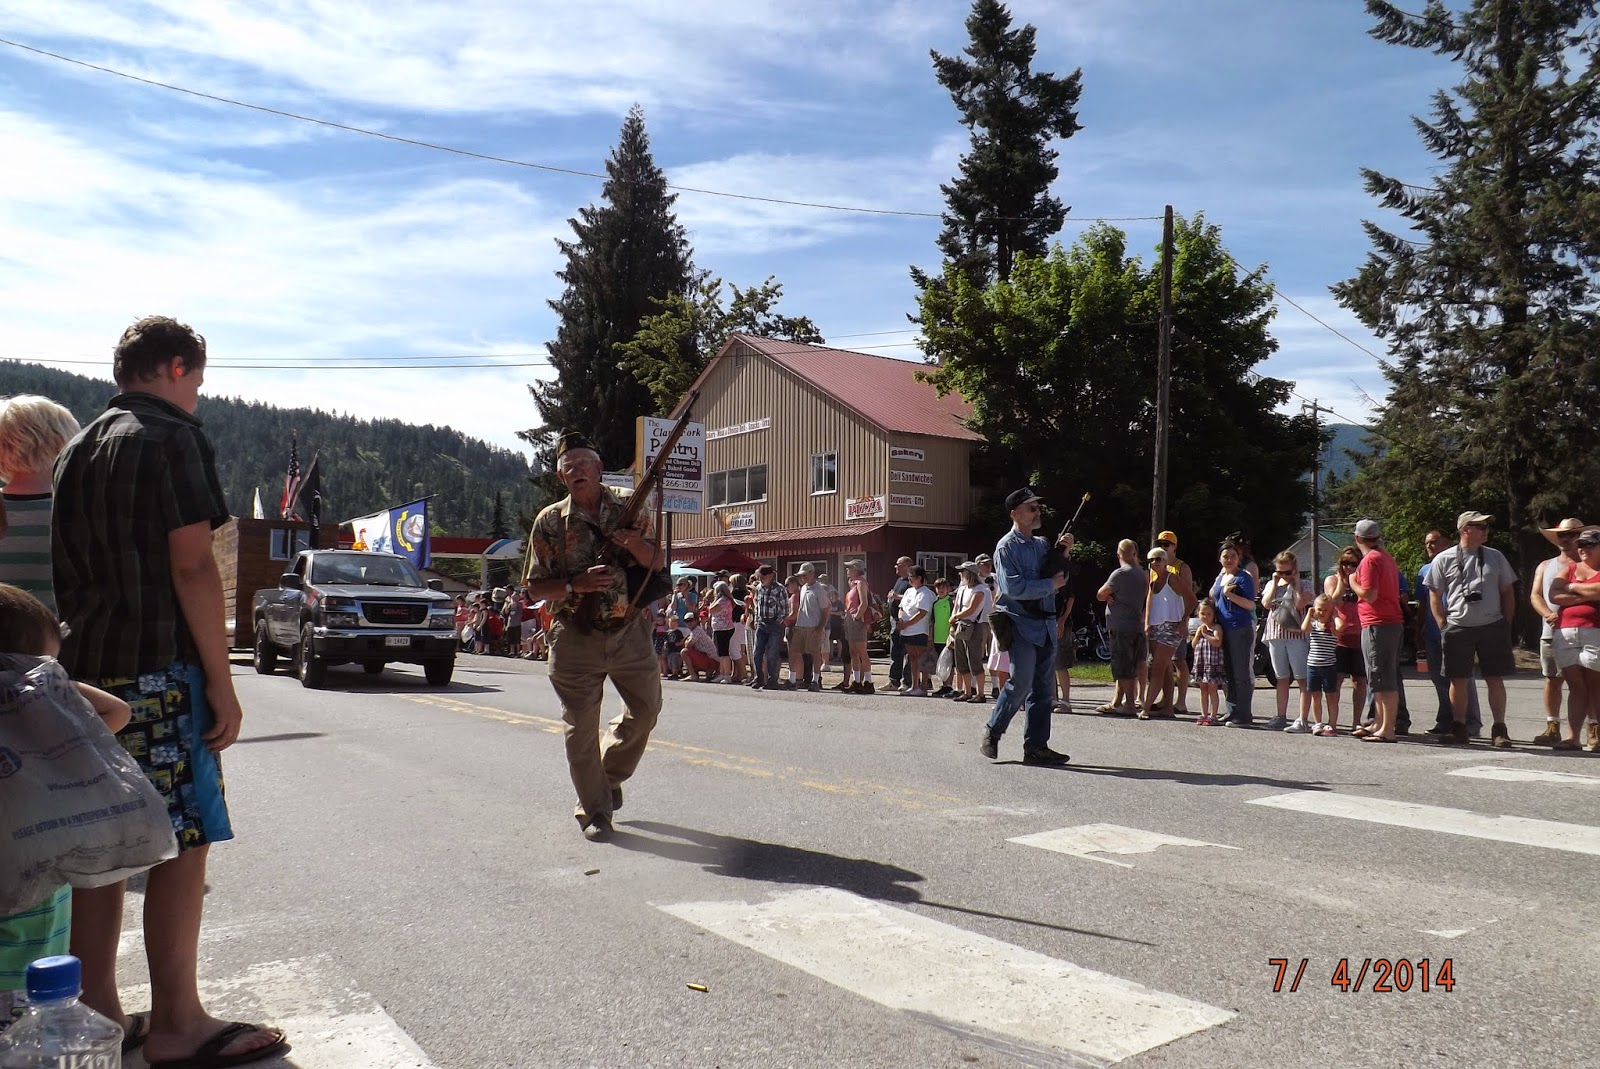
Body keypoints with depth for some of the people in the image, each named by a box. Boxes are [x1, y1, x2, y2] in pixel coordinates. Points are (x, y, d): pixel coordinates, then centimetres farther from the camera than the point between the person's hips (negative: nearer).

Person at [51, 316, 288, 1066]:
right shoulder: (170, 437, -7)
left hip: (88, 669, 9)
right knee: (182, 840, -4)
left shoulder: (78, 450, 18)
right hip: (159, 669, -9)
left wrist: (79, 659, 22)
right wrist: (221, 680, -14)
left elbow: (68, 571, 19)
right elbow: (192, 566, -15)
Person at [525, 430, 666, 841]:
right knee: (581, 727, 1)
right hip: (576, 638, -2)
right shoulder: (549, 521, 0)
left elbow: (658, 563, 2)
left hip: (630, 632, 2)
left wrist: (634, 543, -18)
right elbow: (537, 587, 0)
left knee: (646, 709, 12)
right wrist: (577, 584, -18)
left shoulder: (628, 510, 4)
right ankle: (594, 810, 15)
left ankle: (609, 774, 37)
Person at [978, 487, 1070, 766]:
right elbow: (1013, 587, -18)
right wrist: (1050, 585, -13)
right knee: (1020, 683, -9)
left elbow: (1059, 578, 20)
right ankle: (991, 734, 9)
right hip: (1022, 624, -7)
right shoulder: (1007, 547, -6)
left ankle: (1036, 747, 11)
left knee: (1043, 689, 6)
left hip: (1046, 625, 7)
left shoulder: (1042, 545, 16)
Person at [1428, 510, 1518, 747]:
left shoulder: (1496, 557, 10)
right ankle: (1460, 730, 11)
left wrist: (1506, 622, 6)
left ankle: (1499, 730, 11)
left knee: (1495, 679, 3)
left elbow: (1507, 591, 14)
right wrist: (1443, 626, -3)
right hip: (1458, 628, -2)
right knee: (1458, 681, 2)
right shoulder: (1444, 559, 2)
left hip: (1493, 626, 2)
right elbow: (1435, 595, 4)